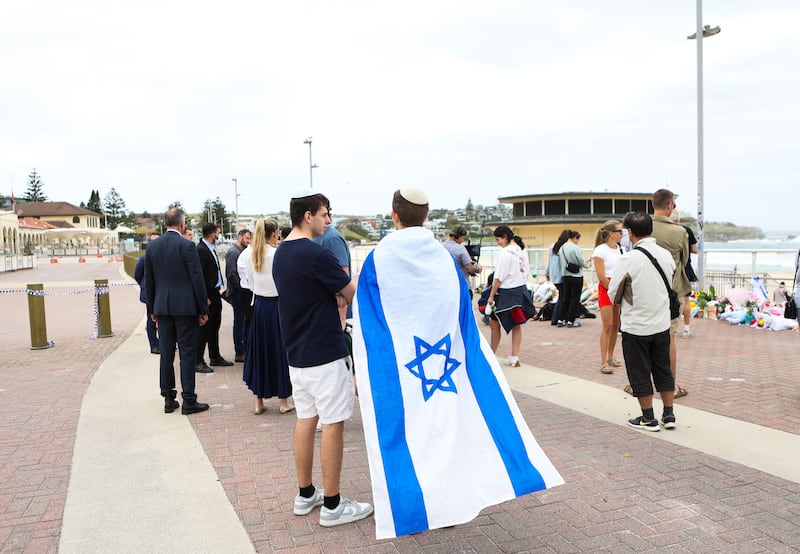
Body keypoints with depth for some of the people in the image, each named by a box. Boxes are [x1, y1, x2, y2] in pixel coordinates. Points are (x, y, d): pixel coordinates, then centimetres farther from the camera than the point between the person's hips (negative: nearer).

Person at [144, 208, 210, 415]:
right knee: (187, 353, 0)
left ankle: (168, 399, 17)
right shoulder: (187, 246, -10)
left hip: (162, 307, 5)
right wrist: (203, 310, -4)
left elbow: (149, 281, 10)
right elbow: (197, 279, -10)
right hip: (185, 307, -5)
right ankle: (188, 401, 4)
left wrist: (152, 309, 18)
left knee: (166, 353, 10)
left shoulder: (152, 246, 6)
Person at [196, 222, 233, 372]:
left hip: (215, 294, 10)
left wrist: (218, 288, 11)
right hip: (208, 295, -10)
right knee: (204, 329, -4)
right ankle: (197, 361, 3)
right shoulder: (201, 250, -16)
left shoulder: (211, 249, 13)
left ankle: (215, 357, 29)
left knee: (214, 327, 17)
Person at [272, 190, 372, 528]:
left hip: (296, 351, 9)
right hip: (324, 353, -9)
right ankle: (332, 506, 8)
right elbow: (354, 294, -10)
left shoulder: (280, 254, 9)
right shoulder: (316, 254, -19)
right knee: (333, 423, 0)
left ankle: (305, 495, 24)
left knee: (306, 419, 14)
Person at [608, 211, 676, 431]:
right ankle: (669, 415, 24)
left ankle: (649, 419, 16)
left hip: (636, 326, -5)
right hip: (662, 323, 5)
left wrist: (620, 300, 10)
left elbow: (613, 294, -11)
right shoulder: (666, 255, -1)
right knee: (663, 370, 17)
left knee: (639, 373, 8)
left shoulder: (629, 259, -18)